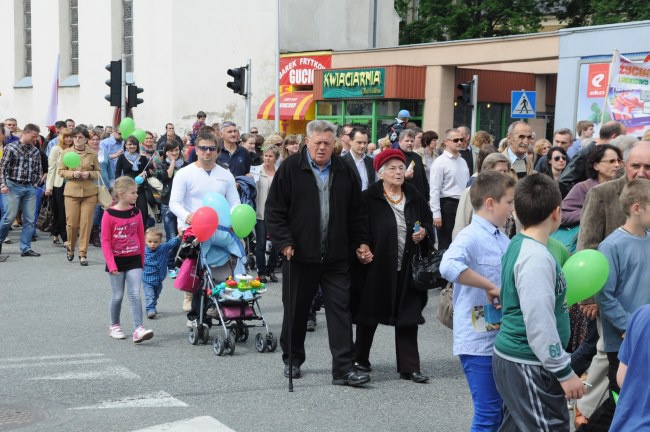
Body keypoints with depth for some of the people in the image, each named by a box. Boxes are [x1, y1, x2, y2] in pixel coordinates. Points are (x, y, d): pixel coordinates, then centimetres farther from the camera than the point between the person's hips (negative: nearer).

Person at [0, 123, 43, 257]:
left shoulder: (35, 151, 8)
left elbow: (39, 170, 14)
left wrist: (35, 184, 4)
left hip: (30, 188, 4)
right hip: (13, 186, -4)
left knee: (30, 220, 0)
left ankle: (25, 248, 6)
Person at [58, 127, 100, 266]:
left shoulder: (93, 154, 3)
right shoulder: (66, 153, 5)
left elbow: (98, 172, 10)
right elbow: (61, 171, 6)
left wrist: (89, 174, -11)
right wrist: (72, 174, -12)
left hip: (90, 192, 0)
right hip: (72, 191, 0)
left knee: (86, 223, -3)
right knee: (71, 223, 0)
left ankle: (83, 254, 6)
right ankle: (70, 248, 26)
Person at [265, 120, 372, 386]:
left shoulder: (344, 172, 8)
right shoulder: (290, 168, -2)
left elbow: (356, 213, 15)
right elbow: (274, 210, -3)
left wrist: (361, 243, 7)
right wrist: (284, 242, -11)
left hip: (336, 257, 2)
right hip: (299, 255, -2)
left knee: (340, 309, -2)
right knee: (296, 311, 11)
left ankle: (344, 368, -1)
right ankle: (292, 360, 29)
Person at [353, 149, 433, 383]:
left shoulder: (414, 197, 9)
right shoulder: (369, 198, -5)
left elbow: (429, 222, 18)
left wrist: (424, 232, -2)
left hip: (407, 268, 3)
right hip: (377, 266, -3)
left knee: (407, 318, 3)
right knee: (369, 314, 10)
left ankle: (409, 368, 9)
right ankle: (360, 359, 28)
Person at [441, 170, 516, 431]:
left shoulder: (503, 239, 11)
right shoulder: (470, 237, -15)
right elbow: (448, 266, -34)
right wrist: (489, 286, -29)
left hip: (502, 338, 8)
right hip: (479, 340, -8)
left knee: (505, 409, 16)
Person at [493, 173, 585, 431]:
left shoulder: (518, 244, 7)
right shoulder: (536, 258, -22)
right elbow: (539, 323, -25)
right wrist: (564, 371, -19)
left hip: (511, 357, 10)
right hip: (528, 367, -10)